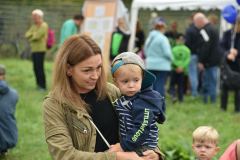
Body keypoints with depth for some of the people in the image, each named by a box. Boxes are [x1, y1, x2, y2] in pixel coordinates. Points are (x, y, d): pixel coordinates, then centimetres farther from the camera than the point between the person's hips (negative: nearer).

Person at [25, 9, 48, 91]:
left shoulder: (44, 26, -8)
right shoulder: (34, 26, 18)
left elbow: (37, 36, -17)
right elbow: (27, 34, 9)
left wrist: (31, 35, 2)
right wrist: (33, 35, -10)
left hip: (40, 49, -8)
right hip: (34, 49, 8)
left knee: (40, 68, -10)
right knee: (36, 68, 9)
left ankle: (43, 86, -5)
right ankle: (38, 84, 17)